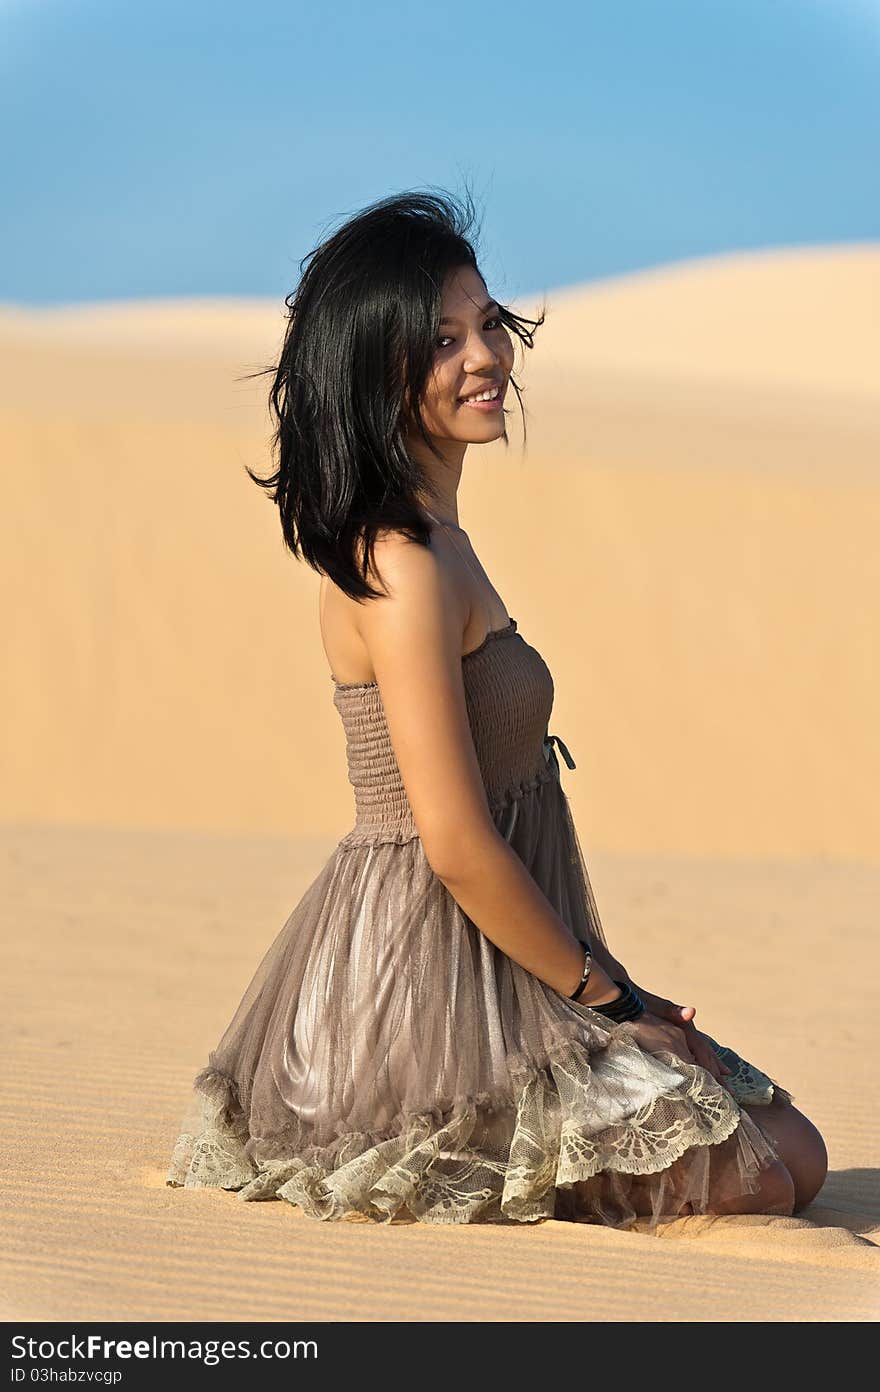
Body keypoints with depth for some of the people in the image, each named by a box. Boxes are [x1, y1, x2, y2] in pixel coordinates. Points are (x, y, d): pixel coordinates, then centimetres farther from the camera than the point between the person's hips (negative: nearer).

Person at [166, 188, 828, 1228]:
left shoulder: (424, 537, 12)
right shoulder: (405, 565, -20)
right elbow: (458, 846, -22)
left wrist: (613, 992, 12)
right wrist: (612, 997, -10)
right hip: (422, 982, -10)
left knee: (796, 1148, 16)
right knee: (763, 1178, -5)